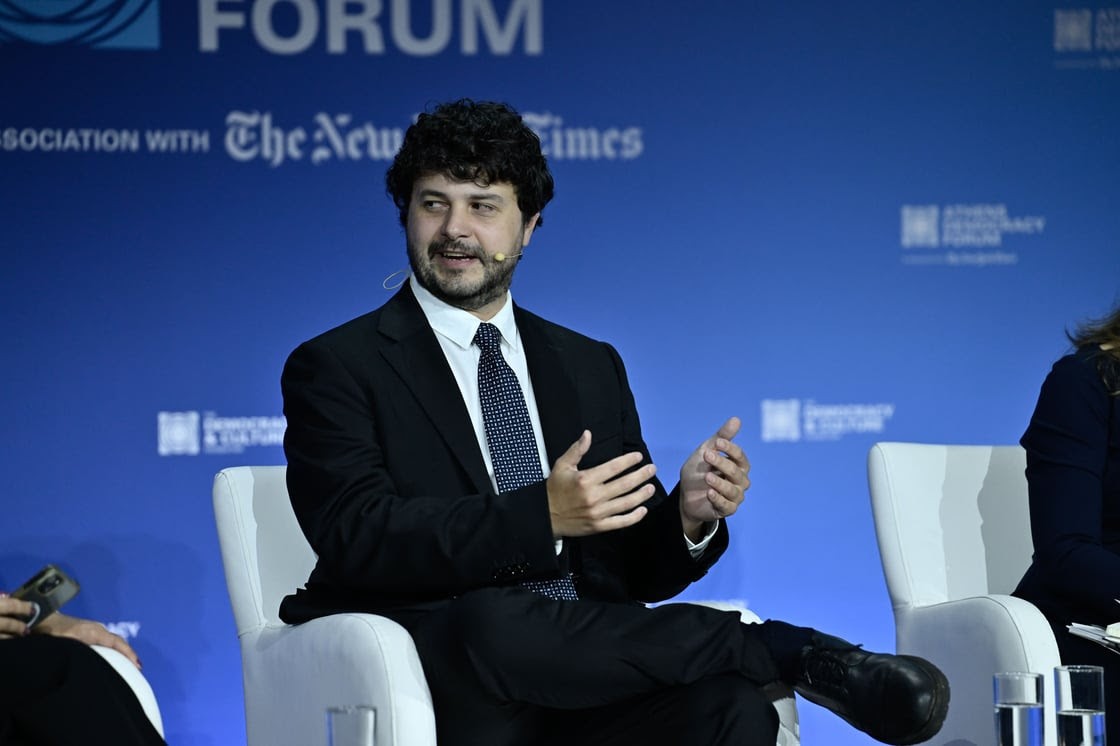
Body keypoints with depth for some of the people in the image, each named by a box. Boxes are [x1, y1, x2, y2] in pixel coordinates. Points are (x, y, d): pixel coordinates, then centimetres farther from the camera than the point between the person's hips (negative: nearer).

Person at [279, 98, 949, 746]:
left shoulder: (591, 367, 22)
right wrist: (542, 515, -22)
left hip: (584, 681, 2)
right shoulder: (335, 369, 6)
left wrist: (689, 516, -6)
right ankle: (788, 650, -21)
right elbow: (357, 538, -11)